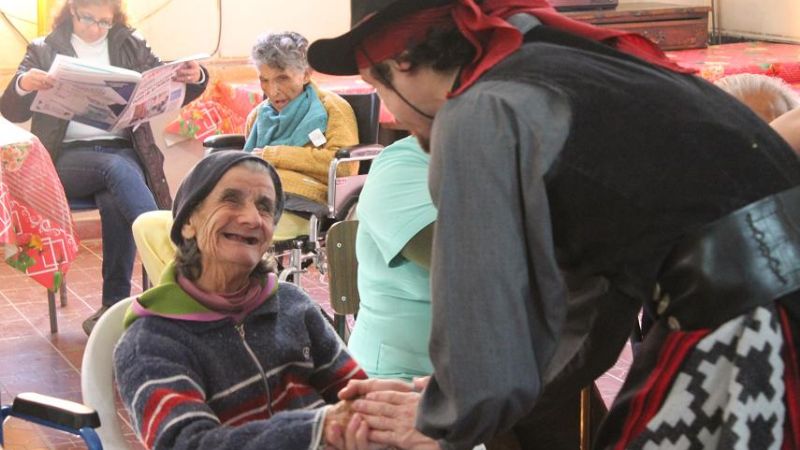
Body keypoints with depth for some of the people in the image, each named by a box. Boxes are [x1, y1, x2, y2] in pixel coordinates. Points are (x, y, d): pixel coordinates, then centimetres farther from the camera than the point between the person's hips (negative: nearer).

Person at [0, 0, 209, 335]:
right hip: (68, 157, -1)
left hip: (123, 151, 1)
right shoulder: (44, 50, 10)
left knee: (115, 201, -33)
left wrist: (194, 78, -9)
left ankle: (116, 304, -27)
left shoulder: (132, 47, 15)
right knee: (117, 169, -36)